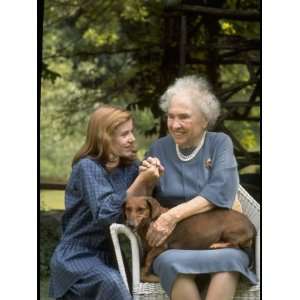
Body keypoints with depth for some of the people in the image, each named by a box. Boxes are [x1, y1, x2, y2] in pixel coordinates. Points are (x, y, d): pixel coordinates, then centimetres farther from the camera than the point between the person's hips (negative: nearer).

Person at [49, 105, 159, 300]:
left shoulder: (130, 166, 4)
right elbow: (105, 214, -27)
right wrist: (141, 180, -30)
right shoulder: (88, 167, -15)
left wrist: (148, 181, -17)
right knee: (112, 283, -32)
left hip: (105, 254, 7)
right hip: (77, 256, -7)